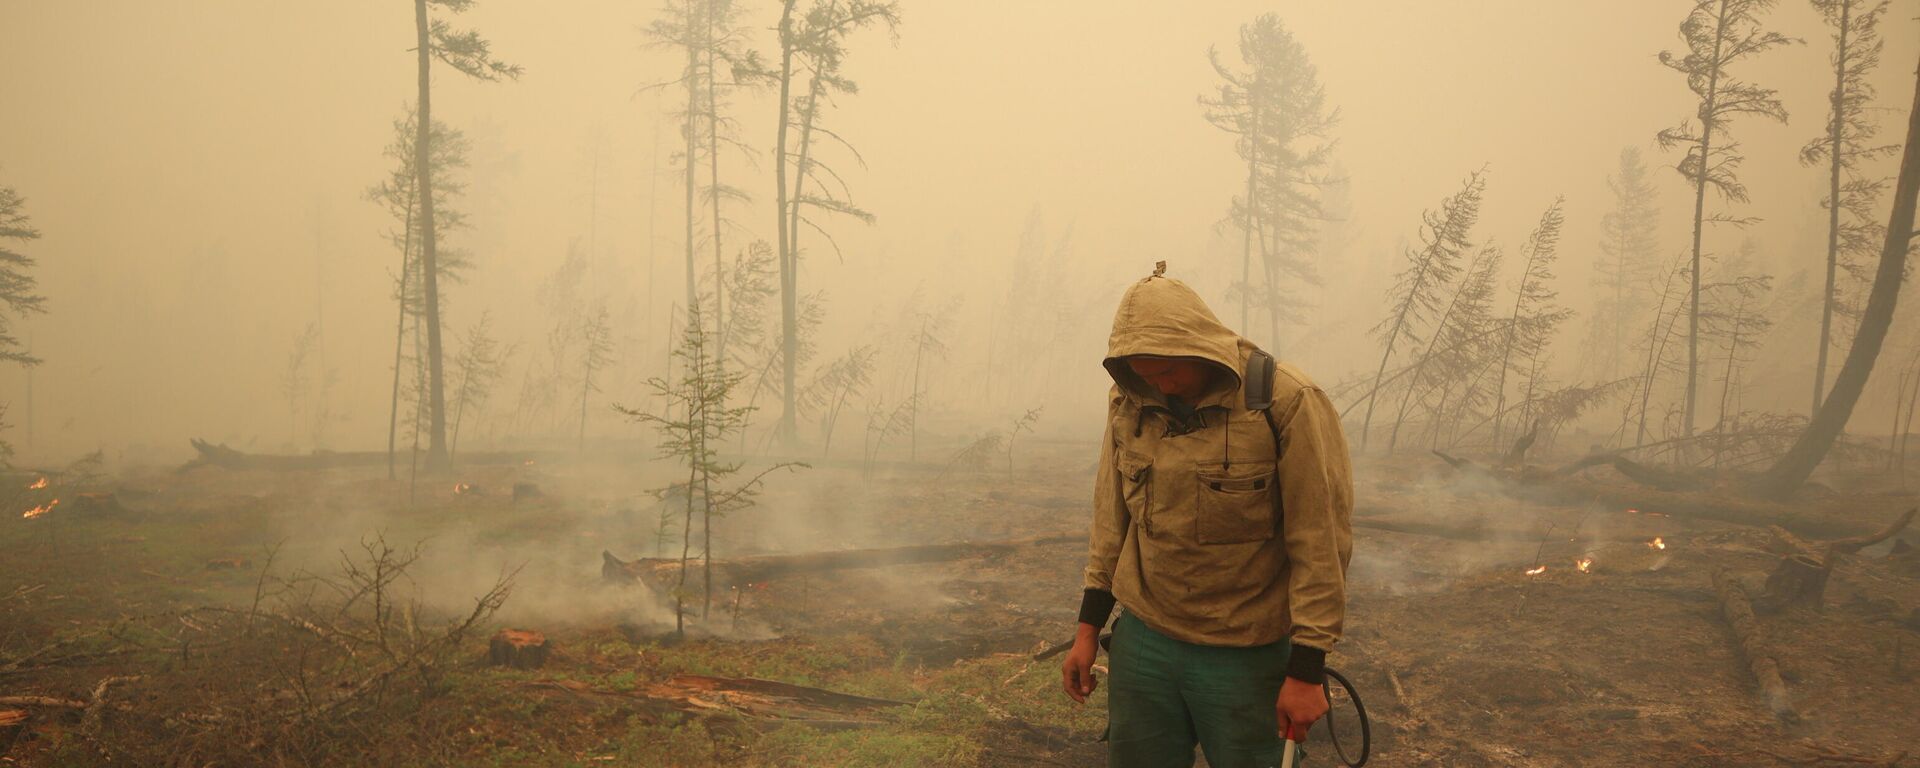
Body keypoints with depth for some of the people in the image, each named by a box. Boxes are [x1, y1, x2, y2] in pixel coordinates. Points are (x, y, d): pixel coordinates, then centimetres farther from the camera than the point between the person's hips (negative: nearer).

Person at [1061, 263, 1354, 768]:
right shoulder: (1128, 404, 0)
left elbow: (1321, 544, -15)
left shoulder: (1288, 403, -16)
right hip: (1142, 640, 4)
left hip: (1247, 655, -4)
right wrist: (1088, 628, 9)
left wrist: (1308, 669, -14)